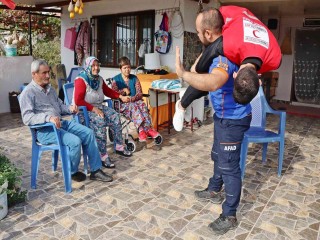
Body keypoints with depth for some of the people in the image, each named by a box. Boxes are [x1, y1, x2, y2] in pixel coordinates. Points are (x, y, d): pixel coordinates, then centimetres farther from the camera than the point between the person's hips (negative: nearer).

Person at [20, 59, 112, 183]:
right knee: (75, 141, -27)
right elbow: (27, 117, -21)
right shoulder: (28, 93, -9)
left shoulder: (49, 88, 17)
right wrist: (48, 117, -36)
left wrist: (69, 108, 1)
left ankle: (95, 170, -3)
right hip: (45, 130, -8)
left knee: (88, 133, -7)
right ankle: (72, 172, 1)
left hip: (62, 123, 8)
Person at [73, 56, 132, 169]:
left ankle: (119, 146, 1)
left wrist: (120, 96, 11)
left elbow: (107, 91, 25)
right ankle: (103, 156, -31)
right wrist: (93, 109, -23)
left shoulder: (99, 79, 10)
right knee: (100, 121, -33)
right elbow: (78, 100, -20)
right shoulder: (81, 80, -13)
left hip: (99, 107, 8)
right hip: (86, 110, -8)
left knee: (115, 117, -11)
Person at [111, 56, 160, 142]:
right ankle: (141, 130, -47)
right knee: (133, 106, -35)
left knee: (142, 104, -31)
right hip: (122, 104, -3)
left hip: (135, 101, 3)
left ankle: (145, 129, -43)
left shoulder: (134, 78, 11)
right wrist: (124, 90, -11)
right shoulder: (116, 79, 5)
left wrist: (132, 98, -15)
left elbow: (140, 93, 3)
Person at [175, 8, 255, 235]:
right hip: (224, 115, 10)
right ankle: (214, 190, 47)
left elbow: (213, 82, -51)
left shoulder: (225, 55, -31)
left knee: (229, 166, -1)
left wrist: (183, 73, -39)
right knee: (218, 156, 25)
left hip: (233, 119, -10)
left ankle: (230, 216, 14)